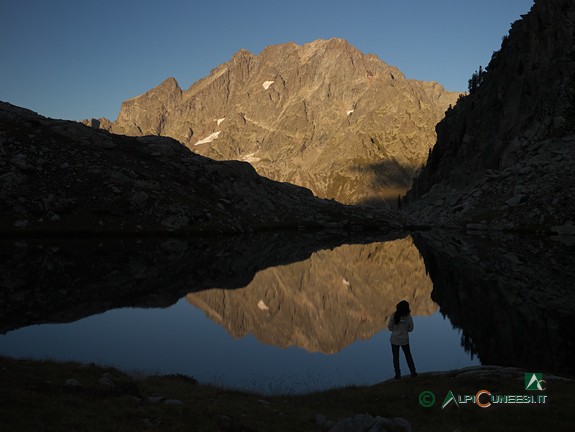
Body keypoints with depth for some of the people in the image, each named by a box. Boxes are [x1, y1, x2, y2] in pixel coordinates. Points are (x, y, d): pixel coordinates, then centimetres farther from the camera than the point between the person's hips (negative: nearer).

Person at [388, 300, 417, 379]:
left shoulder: (394, 316, -17)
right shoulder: (408, 317, -13)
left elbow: (390, 327, -9)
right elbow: (410, 329, -3)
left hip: (394, 339, -1)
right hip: (404, 340, 1)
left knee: (396, 357, 11)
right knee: (408, 355, 20)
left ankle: (398, 374, 13)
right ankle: (413, 372, 24)